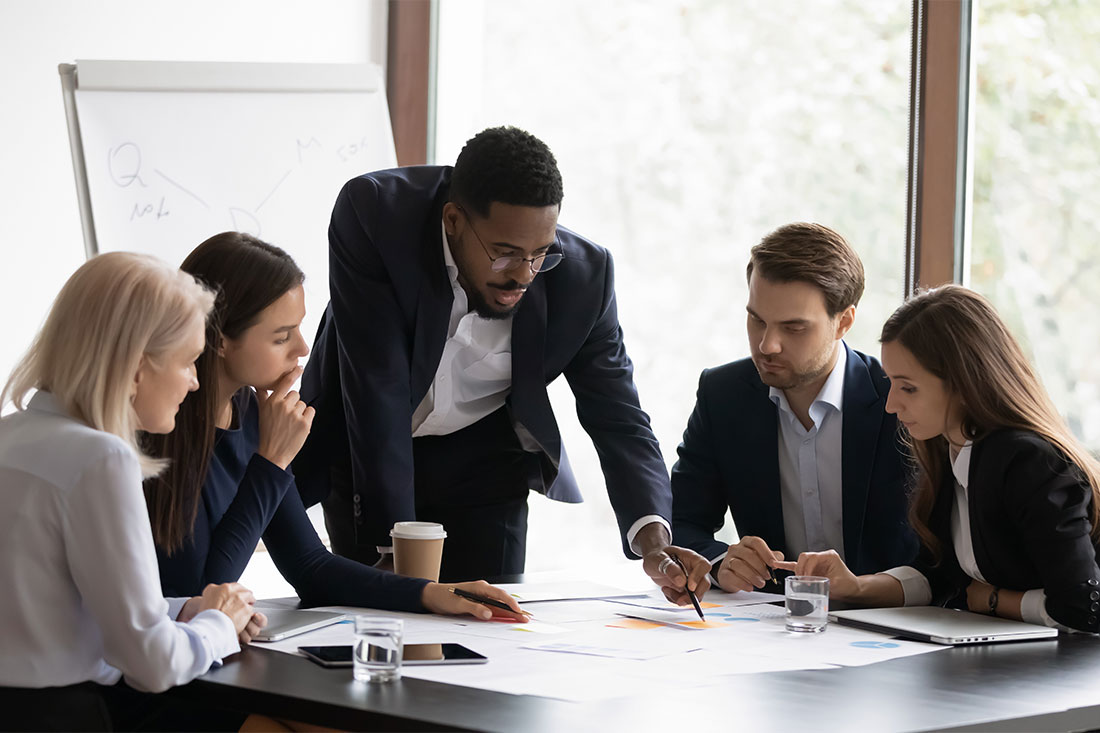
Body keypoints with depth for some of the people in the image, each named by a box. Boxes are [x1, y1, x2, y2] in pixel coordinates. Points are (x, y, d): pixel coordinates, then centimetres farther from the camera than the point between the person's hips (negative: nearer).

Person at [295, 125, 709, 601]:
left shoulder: (583, 272, -21)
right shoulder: (373, 214, -30)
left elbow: (616, 417, -15)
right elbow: (376, 386, -31)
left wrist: (652, 539, -33)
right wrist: (393, 544, -33)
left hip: (482, 462, 2)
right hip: (365, 452, -2)